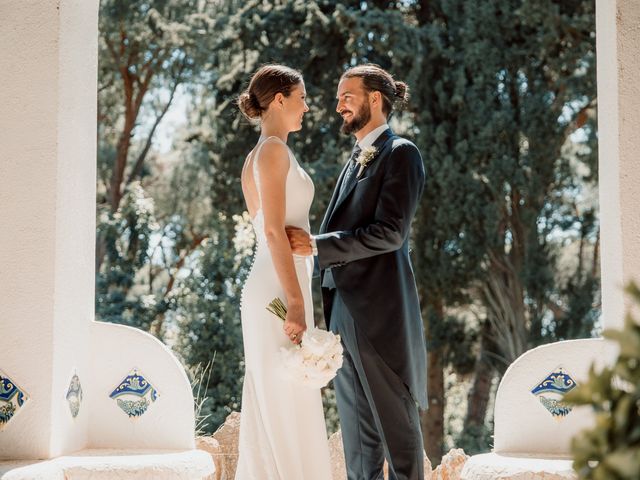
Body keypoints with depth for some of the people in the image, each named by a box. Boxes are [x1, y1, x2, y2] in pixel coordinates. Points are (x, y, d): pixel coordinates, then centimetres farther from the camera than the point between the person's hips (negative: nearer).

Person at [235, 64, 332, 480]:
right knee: (289, 415, -8)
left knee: (271, 417, 9)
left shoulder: (259, 156, 19)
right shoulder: (274, 150, -10)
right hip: (281, 291, -10)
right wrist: (296, 304, -22)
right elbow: (274, 230, -19)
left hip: (273, 292, 10)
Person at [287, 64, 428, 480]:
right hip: (345, 312, 8)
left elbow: (390, 233, -17)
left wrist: (316, 245, -19)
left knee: (397, 423, -1)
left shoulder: (401, 153, -7)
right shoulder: (357, 158, 19)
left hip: (380, 313, -8)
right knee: (357, 428, 11)